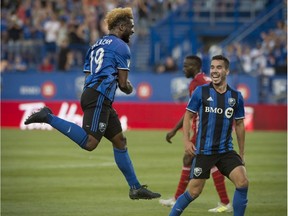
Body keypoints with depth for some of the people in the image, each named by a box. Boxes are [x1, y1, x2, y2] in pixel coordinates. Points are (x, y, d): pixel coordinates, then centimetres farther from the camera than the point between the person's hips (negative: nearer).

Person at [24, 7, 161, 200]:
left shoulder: (97, 45, 24)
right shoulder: (121, 46, -1)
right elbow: (123, 83, -4)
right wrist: (129, 88, 19)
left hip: (90, 93, 10)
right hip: (99, 97, -10)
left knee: (120, 141, 13)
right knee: (89, 143, -21)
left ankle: (136, 188, 14)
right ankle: (48, 118, -20)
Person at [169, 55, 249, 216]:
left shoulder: (236, 97, 3)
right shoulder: (201, 92, -3)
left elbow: (239, 124, 12)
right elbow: (188, 115, 5)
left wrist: (241, 154, 14)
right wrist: (187, 140, -7)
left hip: (226, 150, 2)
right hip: (203, 151, -2)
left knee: (243, 183, -17)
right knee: (194, 192, 1)